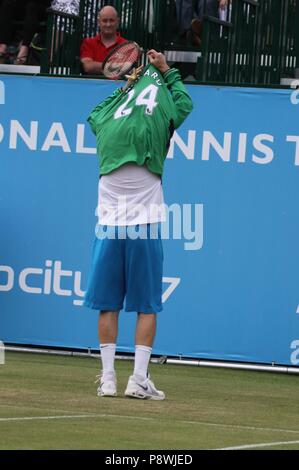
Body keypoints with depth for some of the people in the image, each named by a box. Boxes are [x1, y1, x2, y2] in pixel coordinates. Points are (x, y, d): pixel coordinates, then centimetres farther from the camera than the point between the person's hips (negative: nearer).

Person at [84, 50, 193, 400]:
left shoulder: (104, 125, -3)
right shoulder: (153, 131, -9)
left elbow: (97, 111, 24)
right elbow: (183, 102, 10)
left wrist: (128, 85, 29)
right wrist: (165, 70, 20)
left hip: (109, 227, 2)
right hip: (145, 227, -2)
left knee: (108, 304, 7)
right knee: (147, 306, 2)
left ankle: (107, 378, 4)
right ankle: (138, 379, -4)